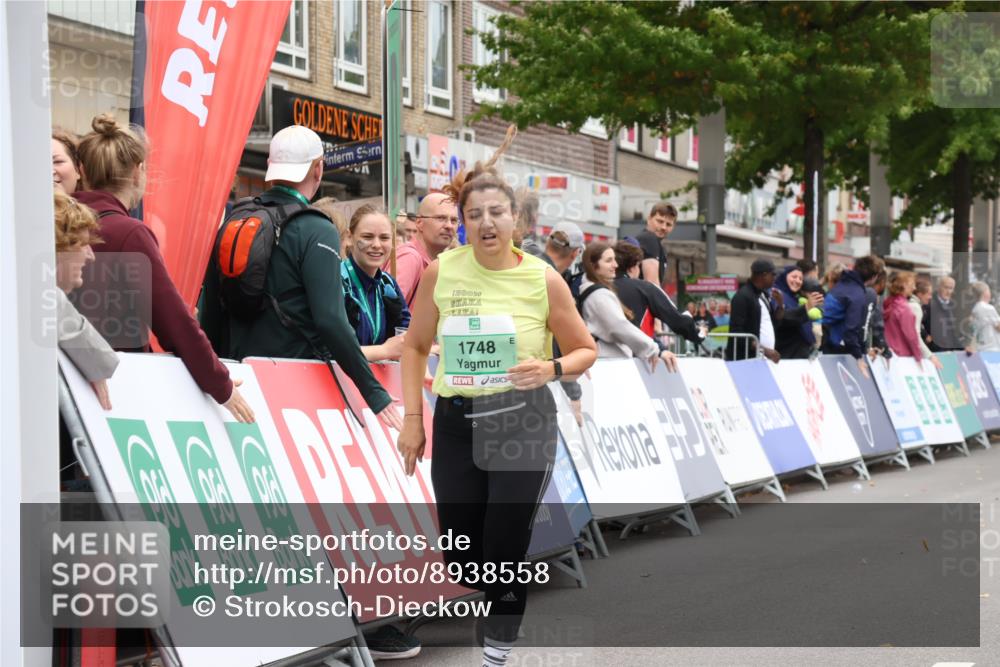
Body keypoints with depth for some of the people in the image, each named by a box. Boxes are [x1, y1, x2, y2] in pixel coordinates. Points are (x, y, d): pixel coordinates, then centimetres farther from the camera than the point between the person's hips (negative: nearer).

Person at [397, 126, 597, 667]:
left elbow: (585, 350, 3)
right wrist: (412, 418, 3)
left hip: (523, 422, -2)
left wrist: (551, 368, -18)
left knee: (504, 549, -4)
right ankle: (505, 596, 41)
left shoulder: (543, 279, -6)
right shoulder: (441, 272, -2)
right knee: (460, 556, 6)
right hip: (456, 421, 2)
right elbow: (415, 345, 8)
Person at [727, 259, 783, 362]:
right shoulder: (743, 296, -12)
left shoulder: (764, 295, 14)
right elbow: (737, 332, -18)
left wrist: (780, 305, 3)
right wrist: (763, 350, -24)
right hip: (746, 359, -8)